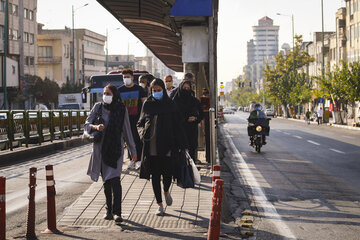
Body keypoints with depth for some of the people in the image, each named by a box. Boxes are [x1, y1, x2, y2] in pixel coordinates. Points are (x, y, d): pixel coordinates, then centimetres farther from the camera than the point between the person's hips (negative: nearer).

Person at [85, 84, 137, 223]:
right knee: (106, 181, 9)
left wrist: (133, 150, 9)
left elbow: (127, 130, 7)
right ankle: (109, 210, 21)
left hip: (115, 149, -2)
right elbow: (87, 124, 4)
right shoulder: (98, 107, 4)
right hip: (100, 148, 2)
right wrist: (95, 127, -19)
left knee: (114, 179, -14)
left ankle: (117, 212, -16)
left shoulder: (121, 109, 1)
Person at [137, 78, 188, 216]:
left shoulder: (170, 105, 2)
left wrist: (183, 145, -1)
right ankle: (159, 205, 14)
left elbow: (177, 126, 2)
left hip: (167, 145, -1)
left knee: (167, 173, -4)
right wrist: (143, 133, -9)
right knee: (155, 176, 3)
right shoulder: (147, 105, 6)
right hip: (151, 146, 1)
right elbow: (140, 123, 13)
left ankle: (166, 192, 30)